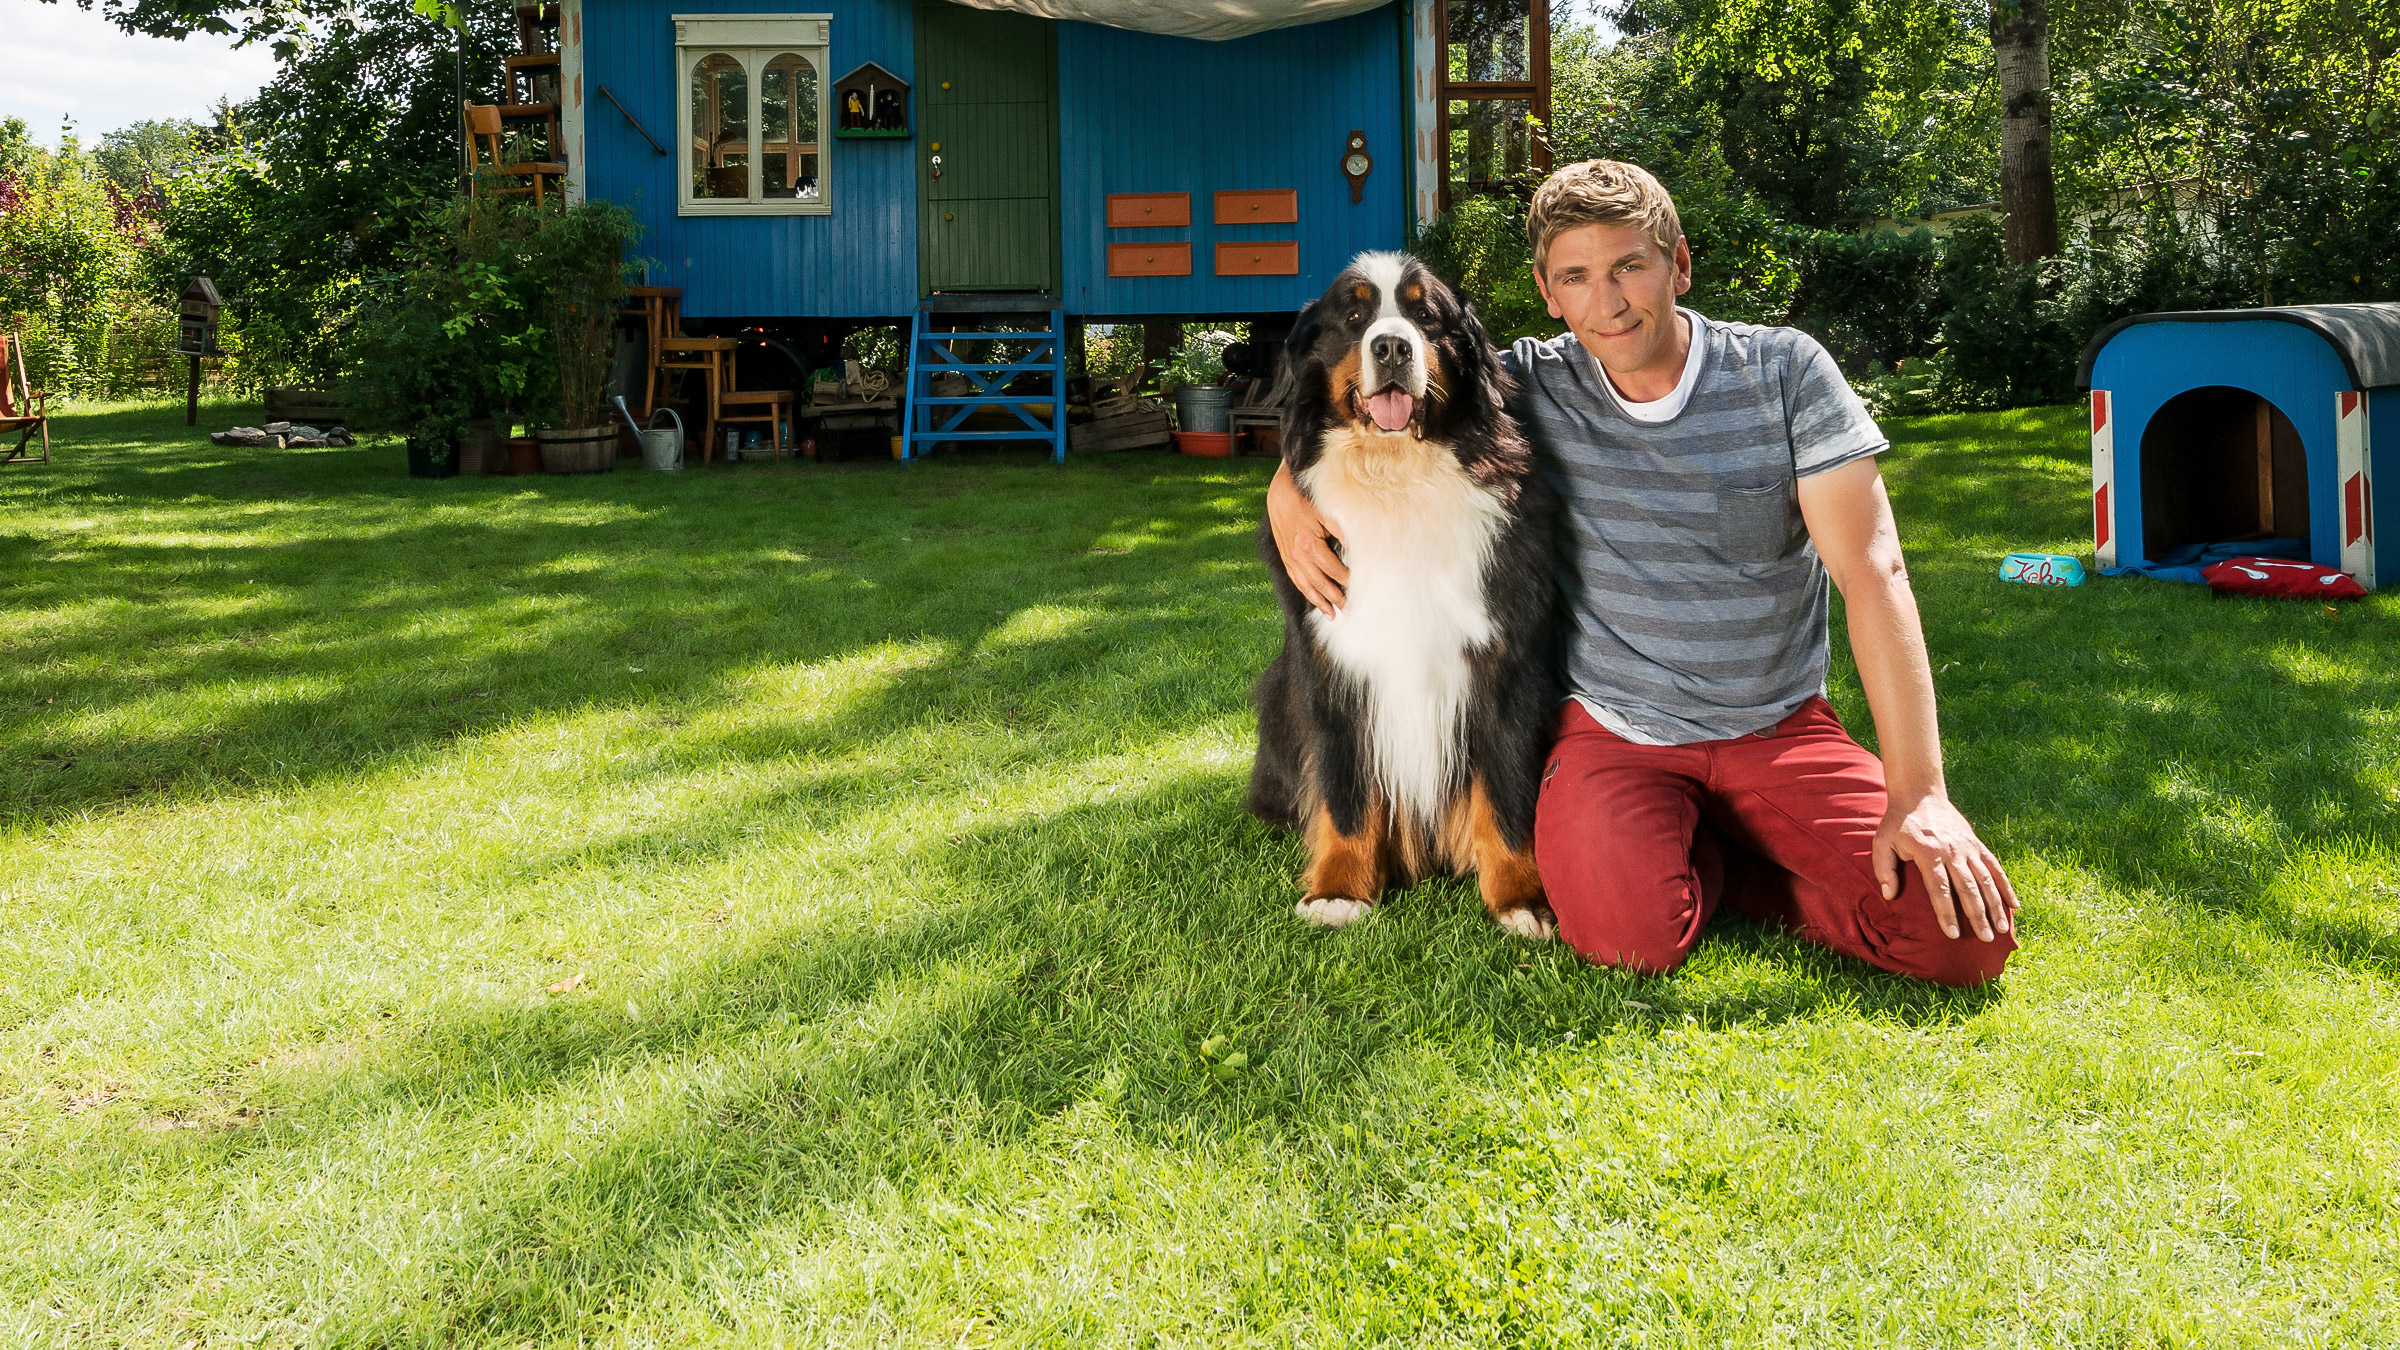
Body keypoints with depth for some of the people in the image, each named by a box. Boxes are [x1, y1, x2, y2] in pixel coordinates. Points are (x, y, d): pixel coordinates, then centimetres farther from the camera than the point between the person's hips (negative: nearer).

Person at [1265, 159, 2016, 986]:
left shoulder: (1784, 371, -5)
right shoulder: (1533, 390, -3)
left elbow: (1873, 571, -11)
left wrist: (1919, 794, -18)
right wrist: (1288, 489, -16)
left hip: (1780, 726, 1)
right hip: (1615, 731, -1)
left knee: (1965, 935, -17)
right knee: (1630, 935, -32)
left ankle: (1719, 863, 5)